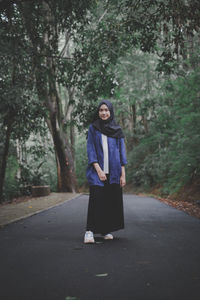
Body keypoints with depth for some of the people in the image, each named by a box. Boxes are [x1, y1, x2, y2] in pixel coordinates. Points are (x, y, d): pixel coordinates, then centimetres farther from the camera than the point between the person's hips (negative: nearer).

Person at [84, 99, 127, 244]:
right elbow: (90, 150, -1)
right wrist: (99, 170, -11)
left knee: (112, 201, 3)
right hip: (97, 171, -2)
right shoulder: (93, 128, 6)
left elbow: (122, 151, 9)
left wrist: (123, 174, 2)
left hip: (113, 172, 3)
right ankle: (90, 231, -12)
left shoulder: (117, 130, 10)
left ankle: (107, 230, 14)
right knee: (96, 200, -13)